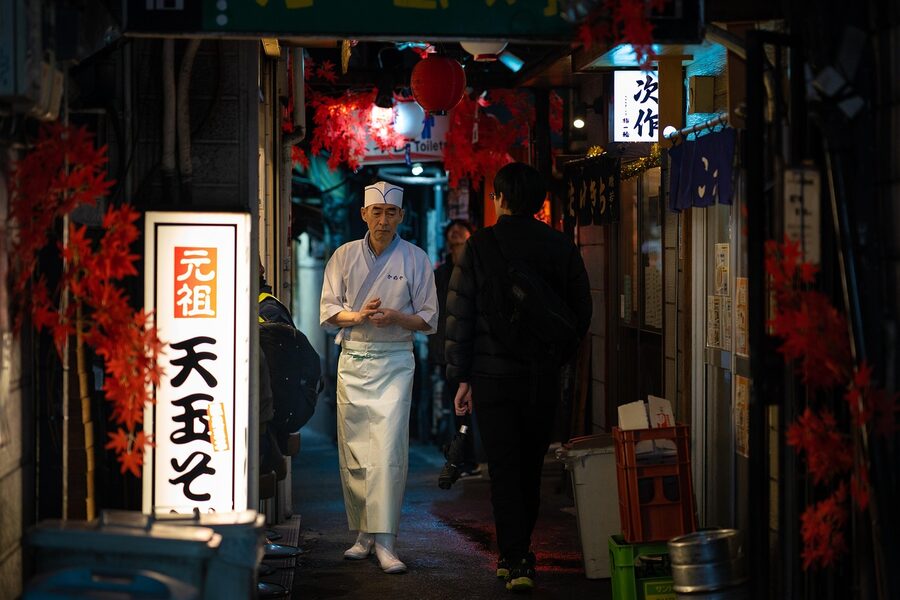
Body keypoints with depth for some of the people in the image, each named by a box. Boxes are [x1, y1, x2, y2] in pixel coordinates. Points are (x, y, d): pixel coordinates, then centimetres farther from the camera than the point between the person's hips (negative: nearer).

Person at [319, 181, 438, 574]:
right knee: (352, 451, 2)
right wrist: (358, 316, -12)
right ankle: (363, 534, 14)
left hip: (394, 361, -2)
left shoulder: (415, 259, 3)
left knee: (388, 450, -13)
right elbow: (327, 312, 8)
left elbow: (428, 319, 5)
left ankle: (385, 542, -14)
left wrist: (396, 317, -15)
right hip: (352, 360, 3)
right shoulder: (344, 256, 8)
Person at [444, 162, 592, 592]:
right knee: (530, 467, 15)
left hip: (493, 375, -2)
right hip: (543, 376, 3)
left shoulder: (481, 245, -7)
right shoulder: (561, 247, 1)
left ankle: (514, 560, -4)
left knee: (504, 468, 3)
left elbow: (460, 312, -6)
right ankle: (519, 553, 25)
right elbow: (581, 311, 5)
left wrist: (461, 377, -1)